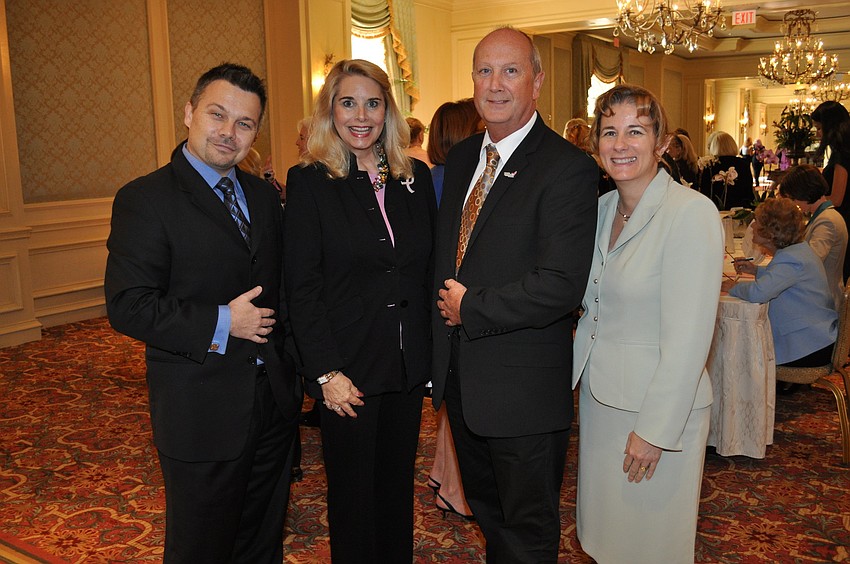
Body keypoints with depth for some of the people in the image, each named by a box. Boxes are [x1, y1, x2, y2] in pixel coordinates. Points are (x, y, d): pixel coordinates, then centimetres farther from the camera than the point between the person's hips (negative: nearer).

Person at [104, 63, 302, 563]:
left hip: (275, 403, 6)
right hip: (201, 414, -6)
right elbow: (128, 307, -17)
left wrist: (292, 358, 5)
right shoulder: (145, 199, -11)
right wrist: (221, 324, -20)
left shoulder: (264, 196, 9)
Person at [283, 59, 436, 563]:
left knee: (399, 484, 19)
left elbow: (431, 269, 8)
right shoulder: (309, 181, -7)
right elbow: (302, 288, -10)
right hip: (348, 370, -4)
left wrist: (434, 350, 3)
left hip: (409, 365, 4)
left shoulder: (417, 177, 5)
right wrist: (326, 372, -14)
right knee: (353, 492, 12)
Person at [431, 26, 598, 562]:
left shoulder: (568, 168, -17)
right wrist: (445, 302, 0)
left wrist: (470, 308, -16)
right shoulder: (462, 157, 8)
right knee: (487, 511, 27)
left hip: (524, 388, -7)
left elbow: (562, 285, -25)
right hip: (460, 374, 7)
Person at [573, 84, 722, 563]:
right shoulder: (603, 207, 4)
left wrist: (655, 429, -19)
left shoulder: (692, 213, -19)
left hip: (659, 405, -6)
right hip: (599, 394, 7)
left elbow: (689, 338, -21)